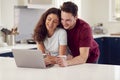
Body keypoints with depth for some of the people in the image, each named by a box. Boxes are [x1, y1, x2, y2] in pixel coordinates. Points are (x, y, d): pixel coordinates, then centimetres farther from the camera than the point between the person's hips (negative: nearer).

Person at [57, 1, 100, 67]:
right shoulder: (61, 25, -18)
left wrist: (66, 62, -54)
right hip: (75, 56, 2)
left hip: (89, 57, -2)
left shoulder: (84, 28, -31)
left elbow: (83, 58, -38)